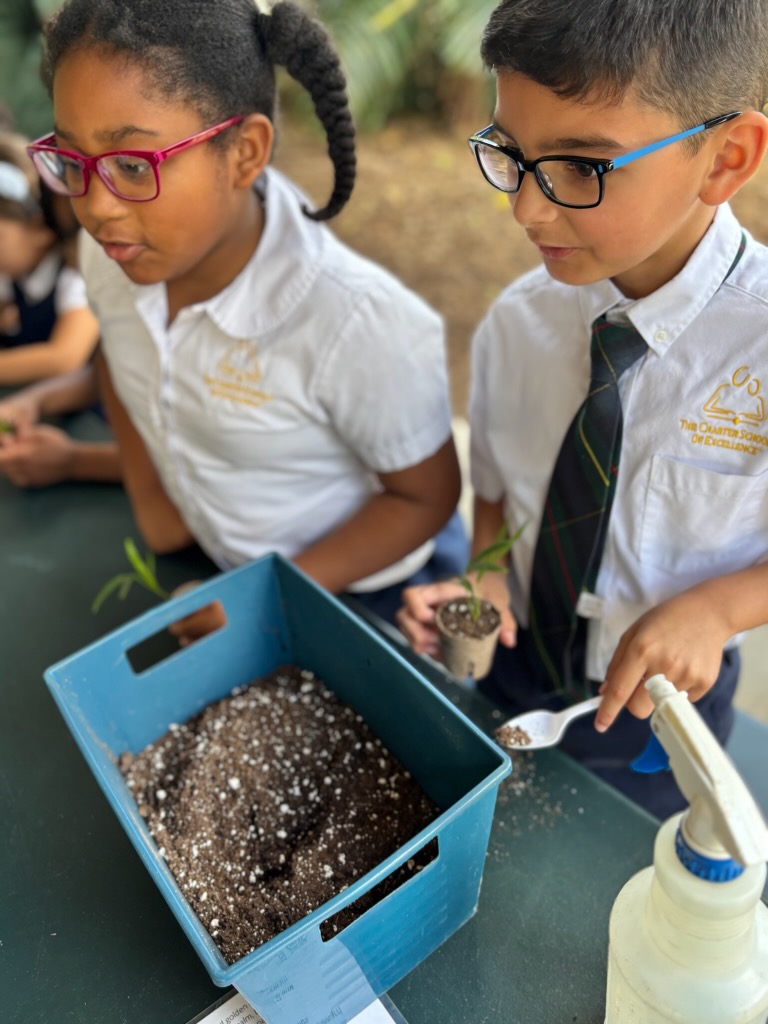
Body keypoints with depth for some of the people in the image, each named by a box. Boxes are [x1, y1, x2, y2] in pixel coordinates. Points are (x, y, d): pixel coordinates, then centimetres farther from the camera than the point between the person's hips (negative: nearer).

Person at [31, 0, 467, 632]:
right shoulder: (110, 253, -15)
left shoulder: (357, 324, -34)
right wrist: (148, 496, 1)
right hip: (216, 566, 5)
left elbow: (426, 496, -20)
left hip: (362, 596, -5)